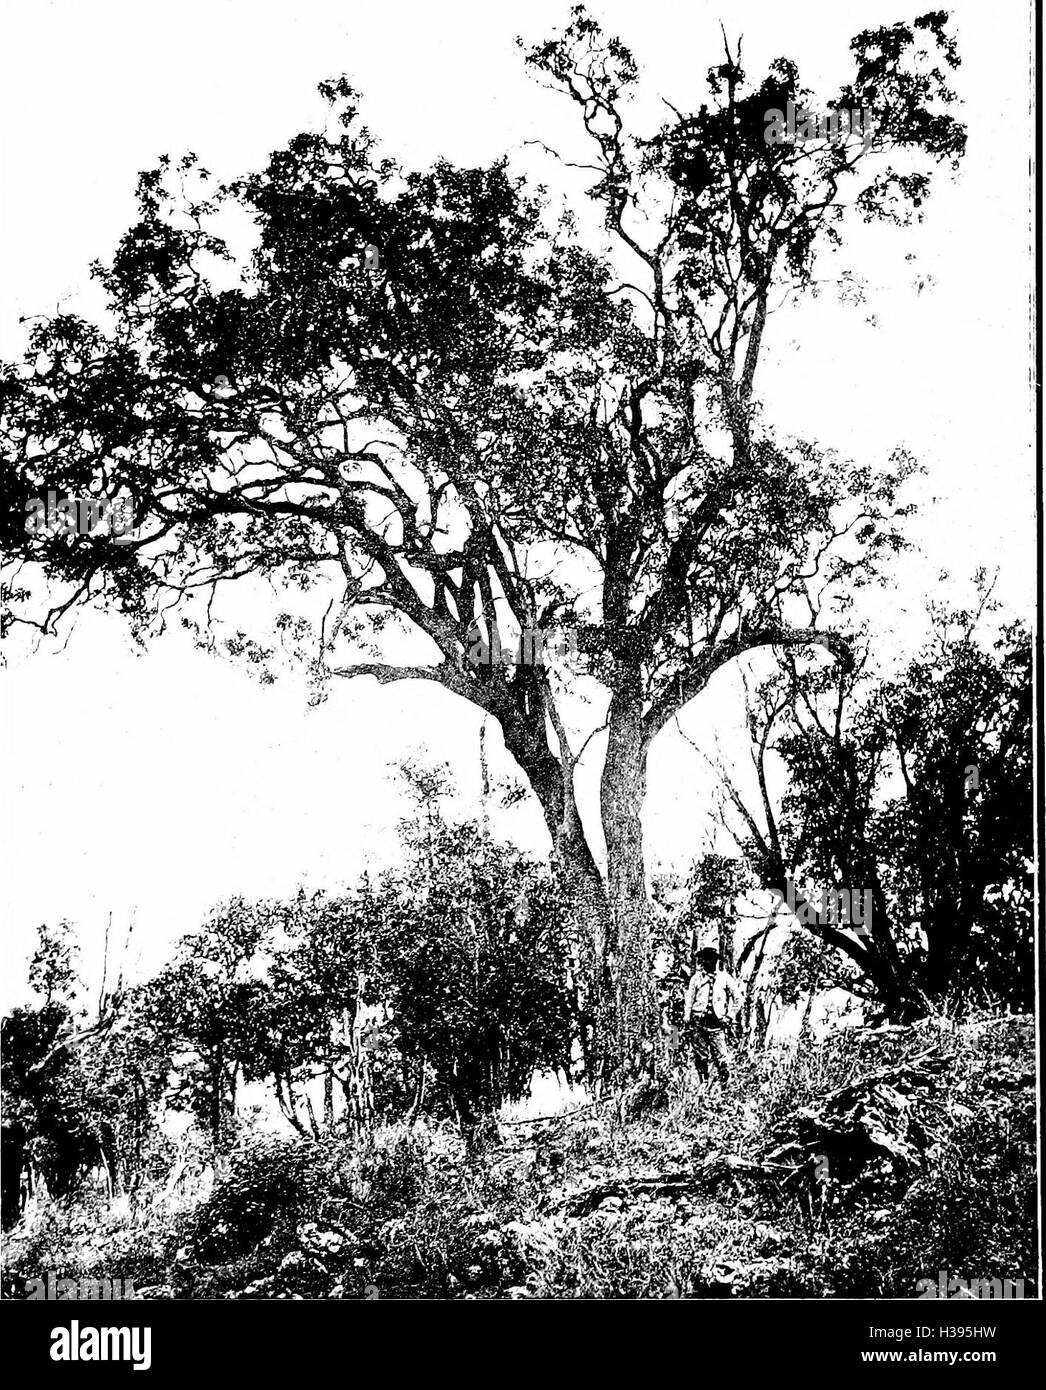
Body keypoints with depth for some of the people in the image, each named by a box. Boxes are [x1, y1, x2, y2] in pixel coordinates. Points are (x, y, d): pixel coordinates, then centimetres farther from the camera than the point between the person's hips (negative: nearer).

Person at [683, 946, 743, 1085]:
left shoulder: (725, 978, 6)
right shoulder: (696, 978, 9)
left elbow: (737, 998, 12)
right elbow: (689, 998, 8)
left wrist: (730, 1016, 5)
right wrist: (686, 1017, -2)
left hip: (717, 1023, -2)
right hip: (699, 1021, 2)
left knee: (721, 1057, -8)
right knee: (700, 1056, 5)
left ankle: (724, 1082, 0)